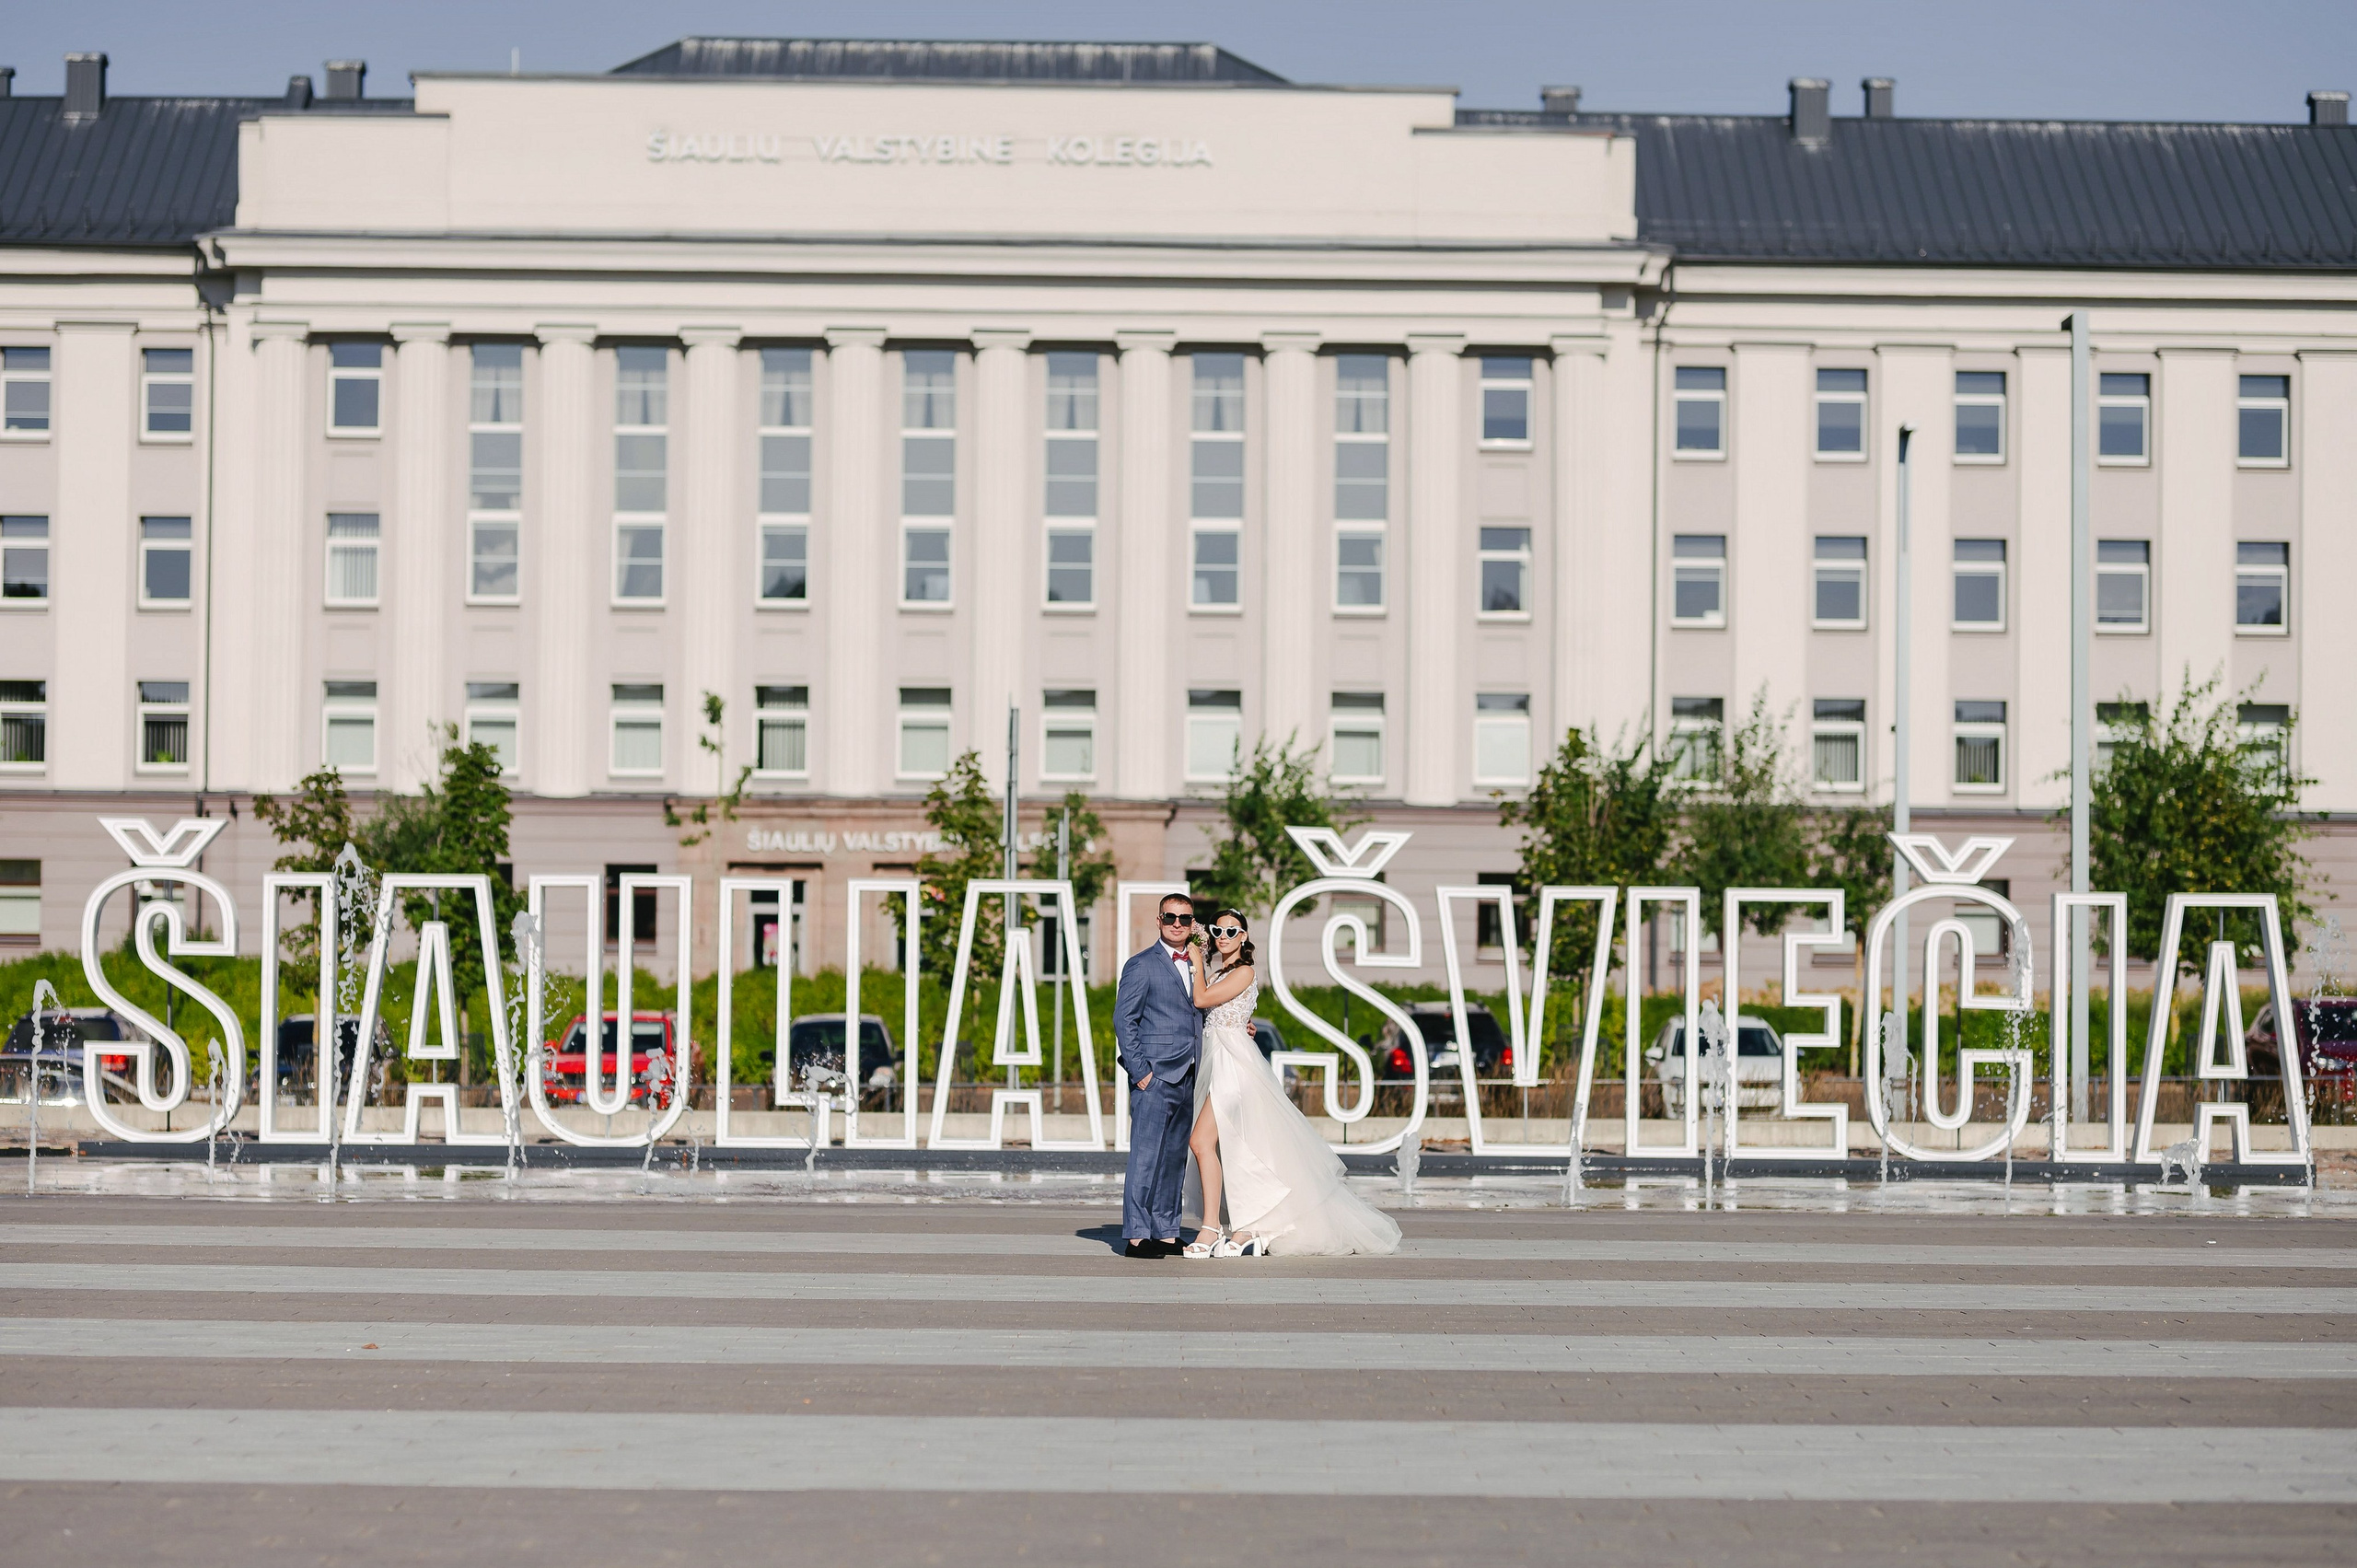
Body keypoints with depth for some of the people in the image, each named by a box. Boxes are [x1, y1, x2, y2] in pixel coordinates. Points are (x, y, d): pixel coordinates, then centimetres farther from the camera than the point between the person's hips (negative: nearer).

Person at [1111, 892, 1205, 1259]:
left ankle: (1166, 1234, 14)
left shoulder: (1194, 967, 18)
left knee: (1175, 1157, 9)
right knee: (1146, 1155, -8)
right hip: (1154, 1076, -7)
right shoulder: (1142, 966, -4)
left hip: (1185, 1078, 7)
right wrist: (1139, 1071, -14)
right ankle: (1136, 1236, -6)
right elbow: (1124, 1020, -8)